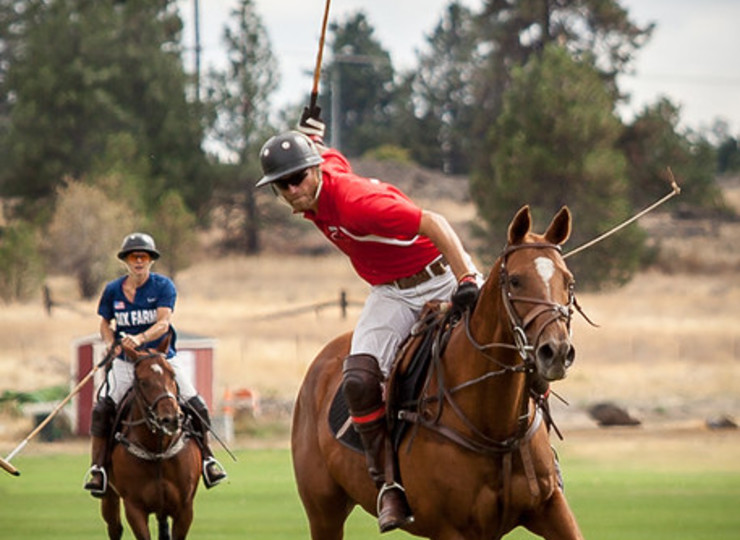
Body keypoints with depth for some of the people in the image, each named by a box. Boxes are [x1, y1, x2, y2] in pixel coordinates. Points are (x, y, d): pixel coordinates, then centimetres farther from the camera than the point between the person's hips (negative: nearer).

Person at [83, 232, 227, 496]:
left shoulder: (163, 286, -8)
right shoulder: (112, 290, 0)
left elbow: (163, 323, -19)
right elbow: (105, 323, 14)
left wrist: (140, 339, -37)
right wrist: (111, 342, -8)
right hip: (125, 361, 1)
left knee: (196, 406, -7)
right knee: (102, 408, -18)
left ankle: (206, 457, 14)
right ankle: (97, 467, -9)